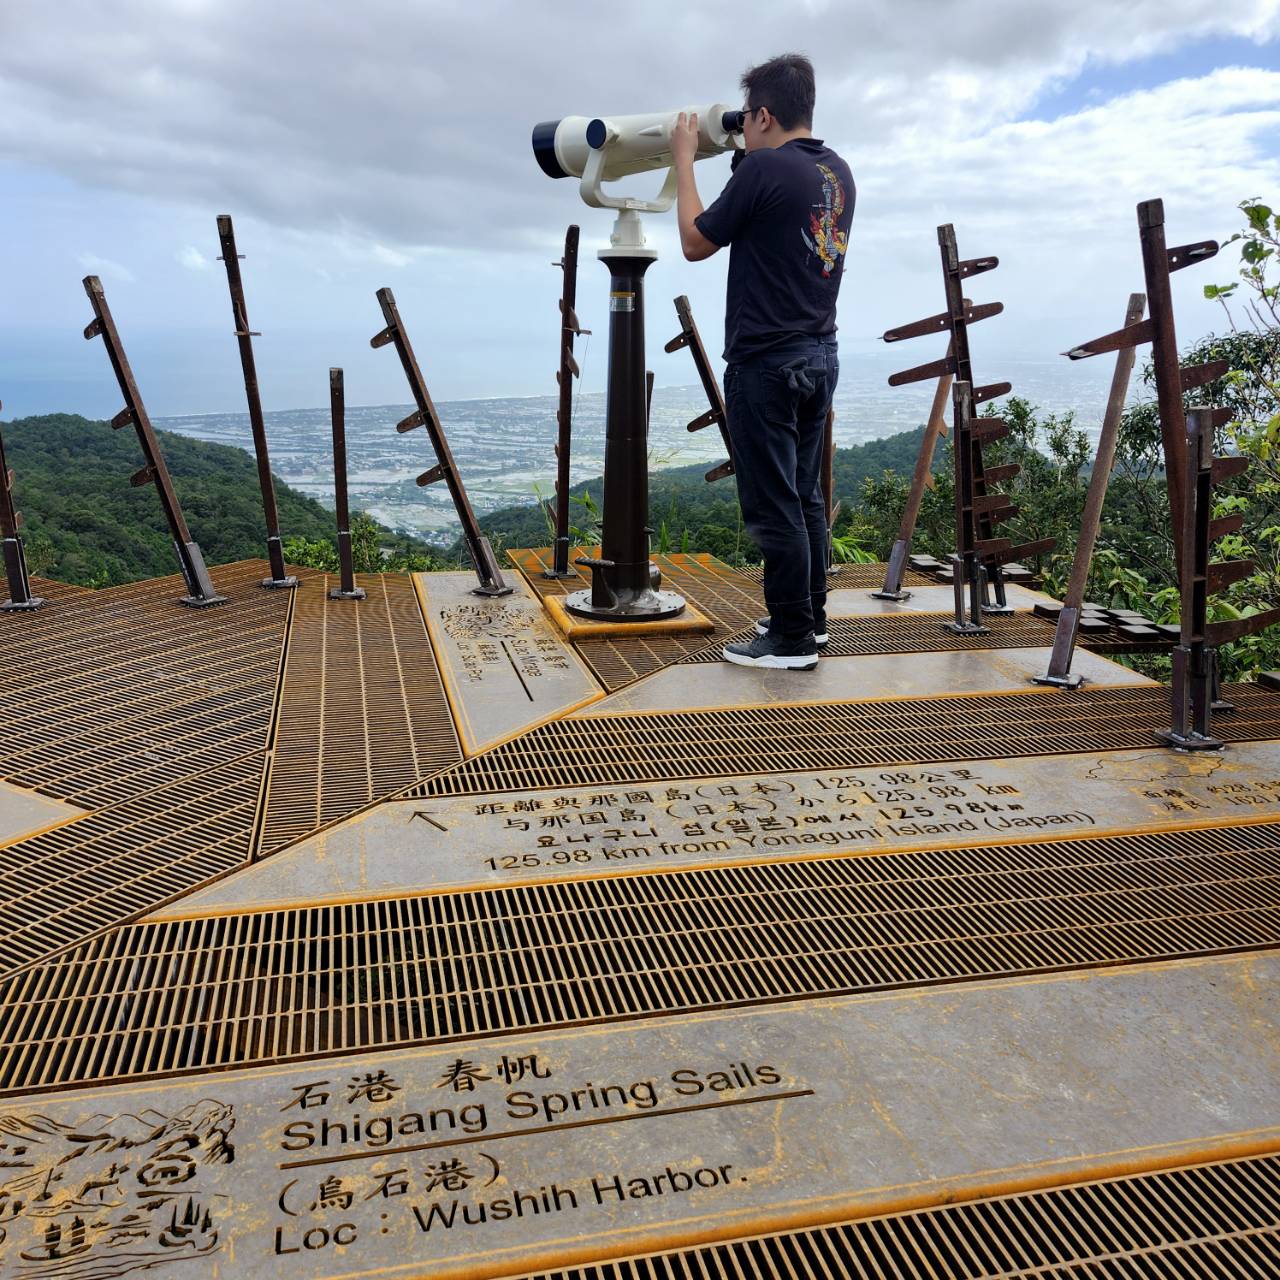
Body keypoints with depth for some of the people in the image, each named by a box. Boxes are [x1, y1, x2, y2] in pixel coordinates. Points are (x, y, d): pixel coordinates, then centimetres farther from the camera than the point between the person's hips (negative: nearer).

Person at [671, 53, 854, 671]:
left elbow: (695, 243, -3)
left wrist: (684, 161, 8)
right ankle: (809, 616, 24)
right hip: (820, 354, 9)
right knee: (805, 496, 15)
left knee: (772, 505, -3)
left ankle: (792, 640, 3)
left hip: (766, 361, -9)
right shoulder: (838, 172, 12)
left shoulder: (764, 168, -13)